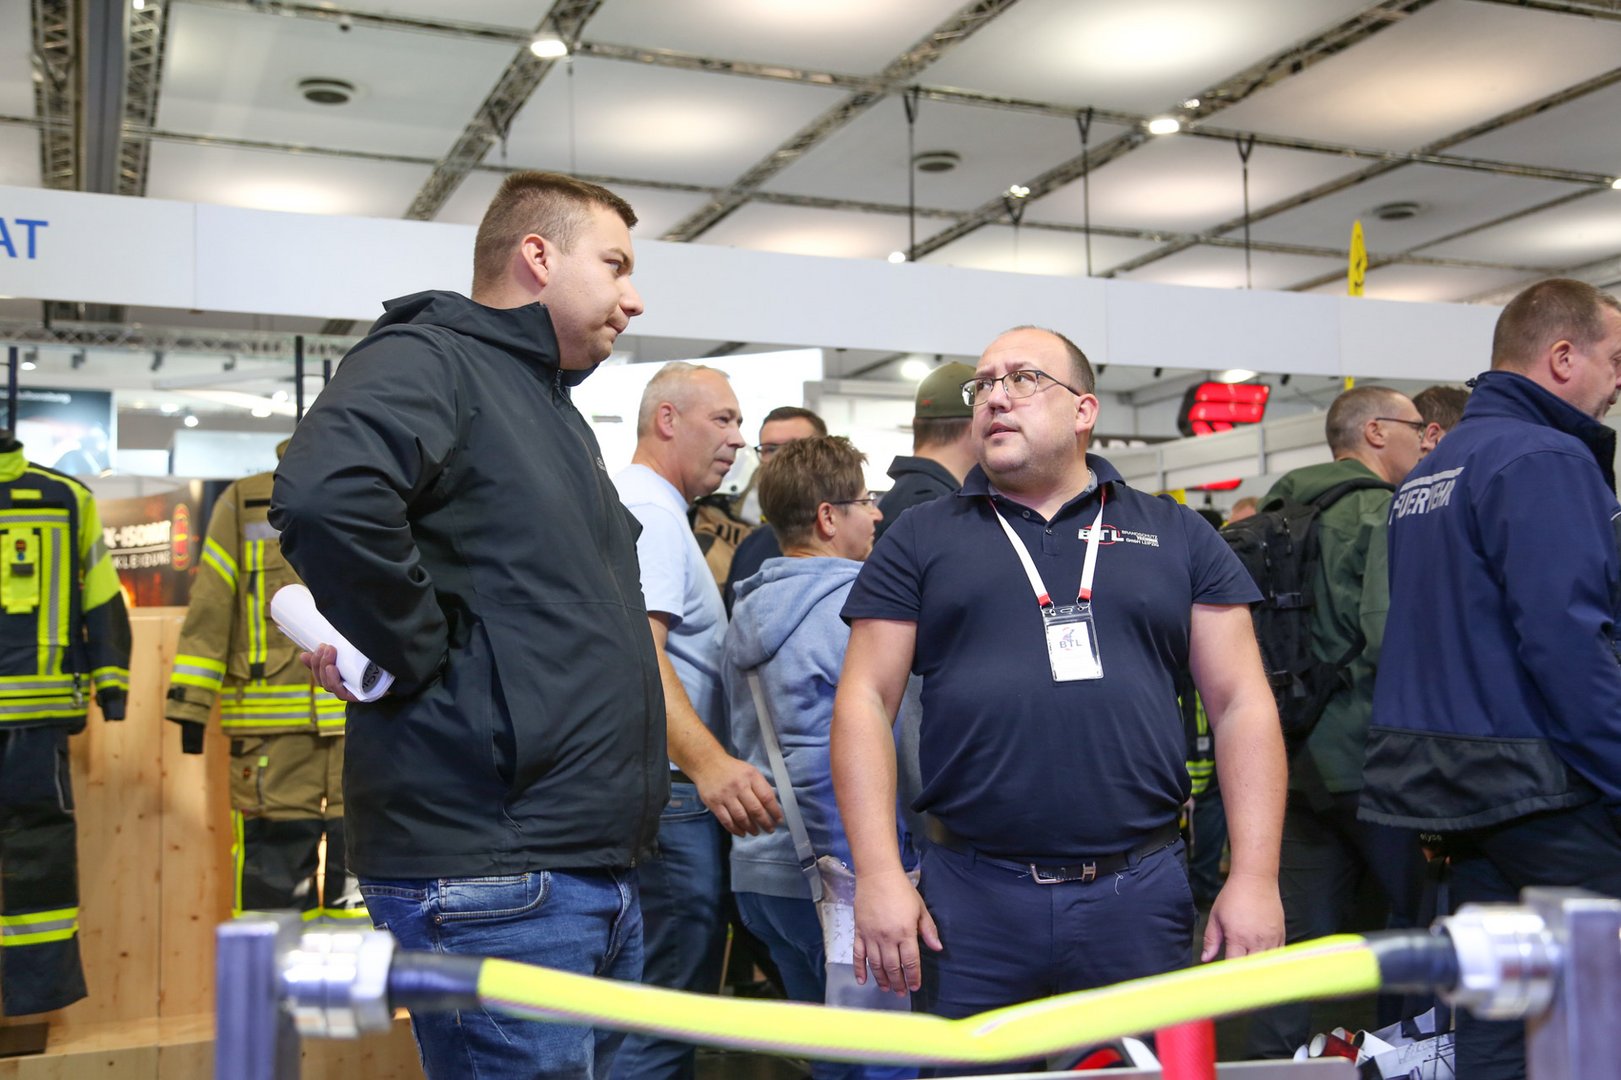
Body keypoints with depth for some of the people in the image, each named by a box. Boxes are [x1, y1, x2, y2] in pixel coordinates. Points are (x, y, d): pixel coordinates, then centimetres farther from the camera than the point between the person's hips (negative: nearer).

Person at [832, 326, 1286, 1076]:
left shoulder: (1177, 536, 10)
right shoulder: (921, 538, 8)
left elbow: (1242, 704, 7)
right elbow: (864, 701, 2)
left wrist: (1255, 877, -1)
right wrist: (879, 874, -7)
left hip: (1141, 894, 1)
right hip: (971, 899, 0)